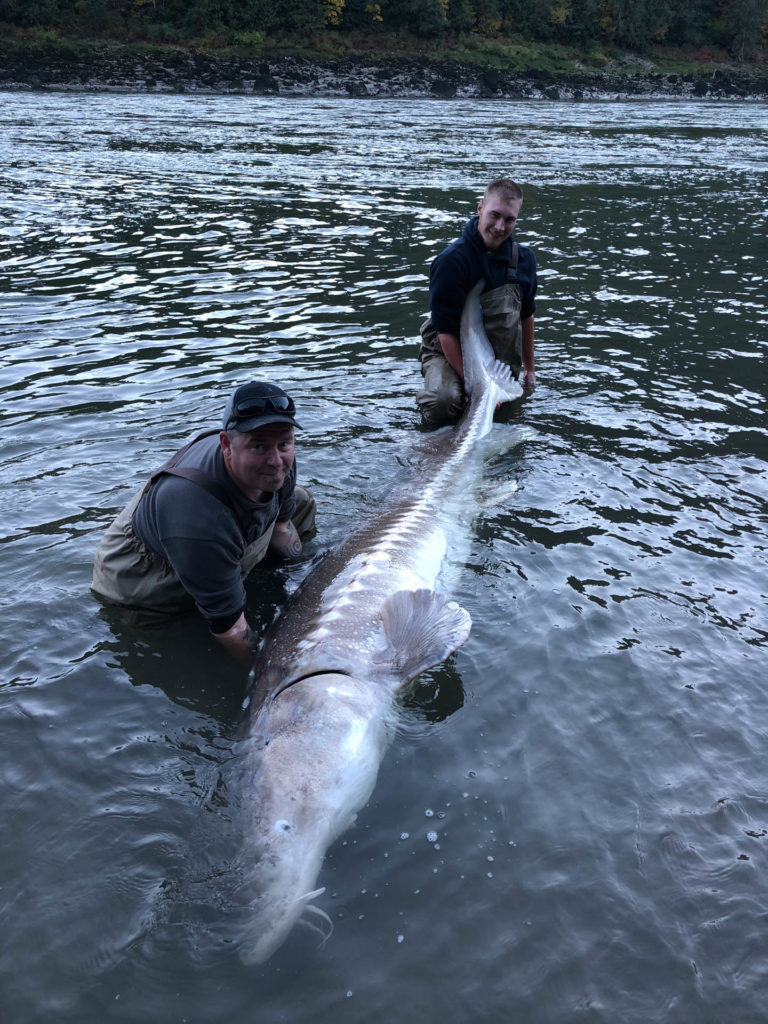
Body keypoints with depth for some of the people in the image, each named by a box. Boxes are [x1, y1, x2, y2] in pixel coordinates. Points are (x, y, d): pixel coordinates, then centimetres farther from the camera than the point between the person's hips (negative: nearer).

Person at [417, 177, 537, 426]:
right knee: (443, 405, -31)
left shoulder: (524, 258, -2)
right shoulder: (451, 260, -22)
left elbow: (526, 314, 13)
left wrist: (530, 367, 18)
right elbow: (446, 331, -22)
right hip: (449, 351, -6)